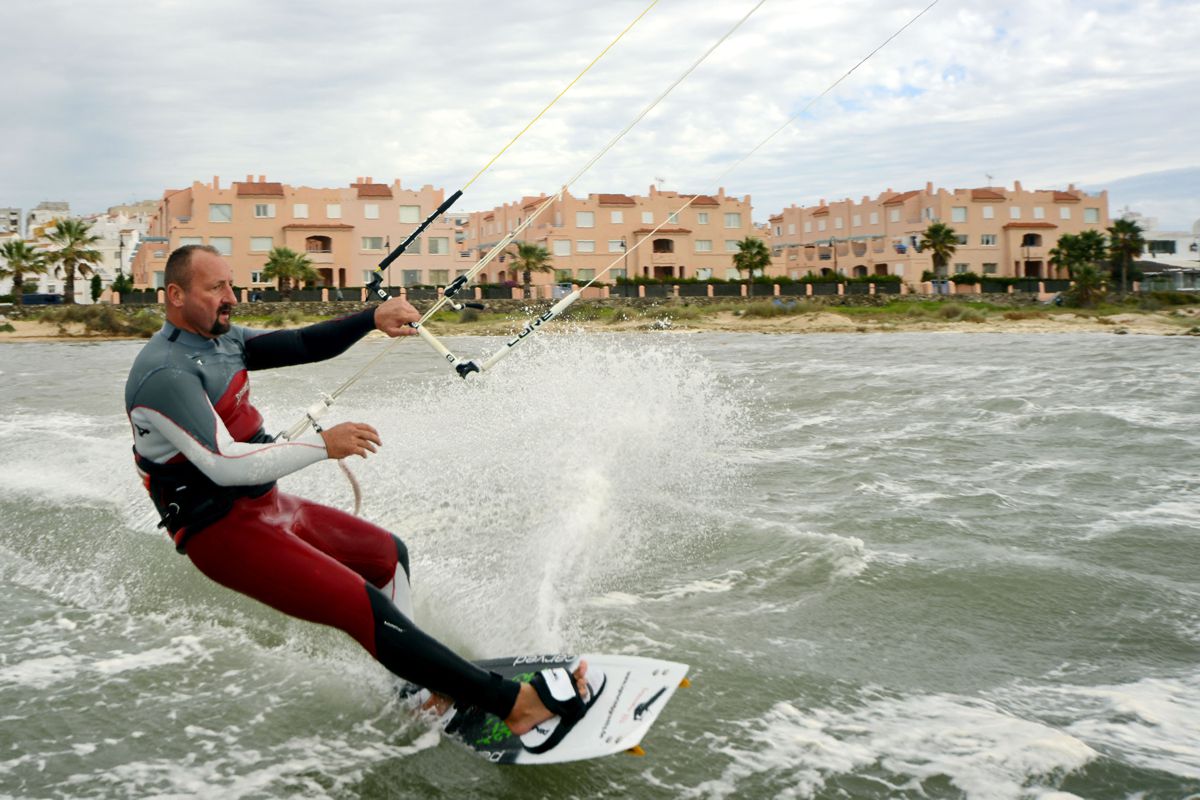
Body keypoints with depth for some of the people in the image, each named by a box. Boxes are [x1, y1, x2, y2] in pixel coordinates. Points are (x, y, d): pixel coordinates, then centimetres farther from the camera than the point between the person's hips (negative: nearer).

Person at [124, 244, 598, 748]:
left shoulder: (223, 340, 7)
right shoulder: (164, 373, -20)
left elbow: (300, 345, 2)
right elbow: (225, 464, -28)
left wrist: (372, 319, -13)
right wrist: (323, 445, -25)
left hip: (266, 504, 10)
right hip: (224, 532, -10)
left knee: (388, 553, 20)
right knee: (363, 606, -21)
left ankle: (419, 685, 26)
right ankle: (516, 704, -21)